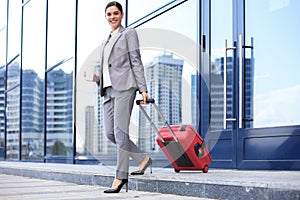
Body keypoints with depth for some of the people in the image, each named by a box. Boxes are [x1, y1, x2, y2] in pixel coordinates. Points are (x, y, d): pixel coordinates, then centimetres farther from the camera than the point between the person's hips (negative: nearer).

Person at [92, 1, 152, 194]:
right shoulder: (105, 42, 26)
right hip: (109, 89, 7)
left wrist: (143, 89, -11)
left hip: (124, 86, -7)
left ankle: (121, 176, -6)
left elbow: (136, 62, -3)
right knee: (110, 133, 1)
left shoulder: (129, 33, 6)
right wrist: (96, 78, 5)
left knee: (120, 132, -11)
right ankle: (143, 159, 15)